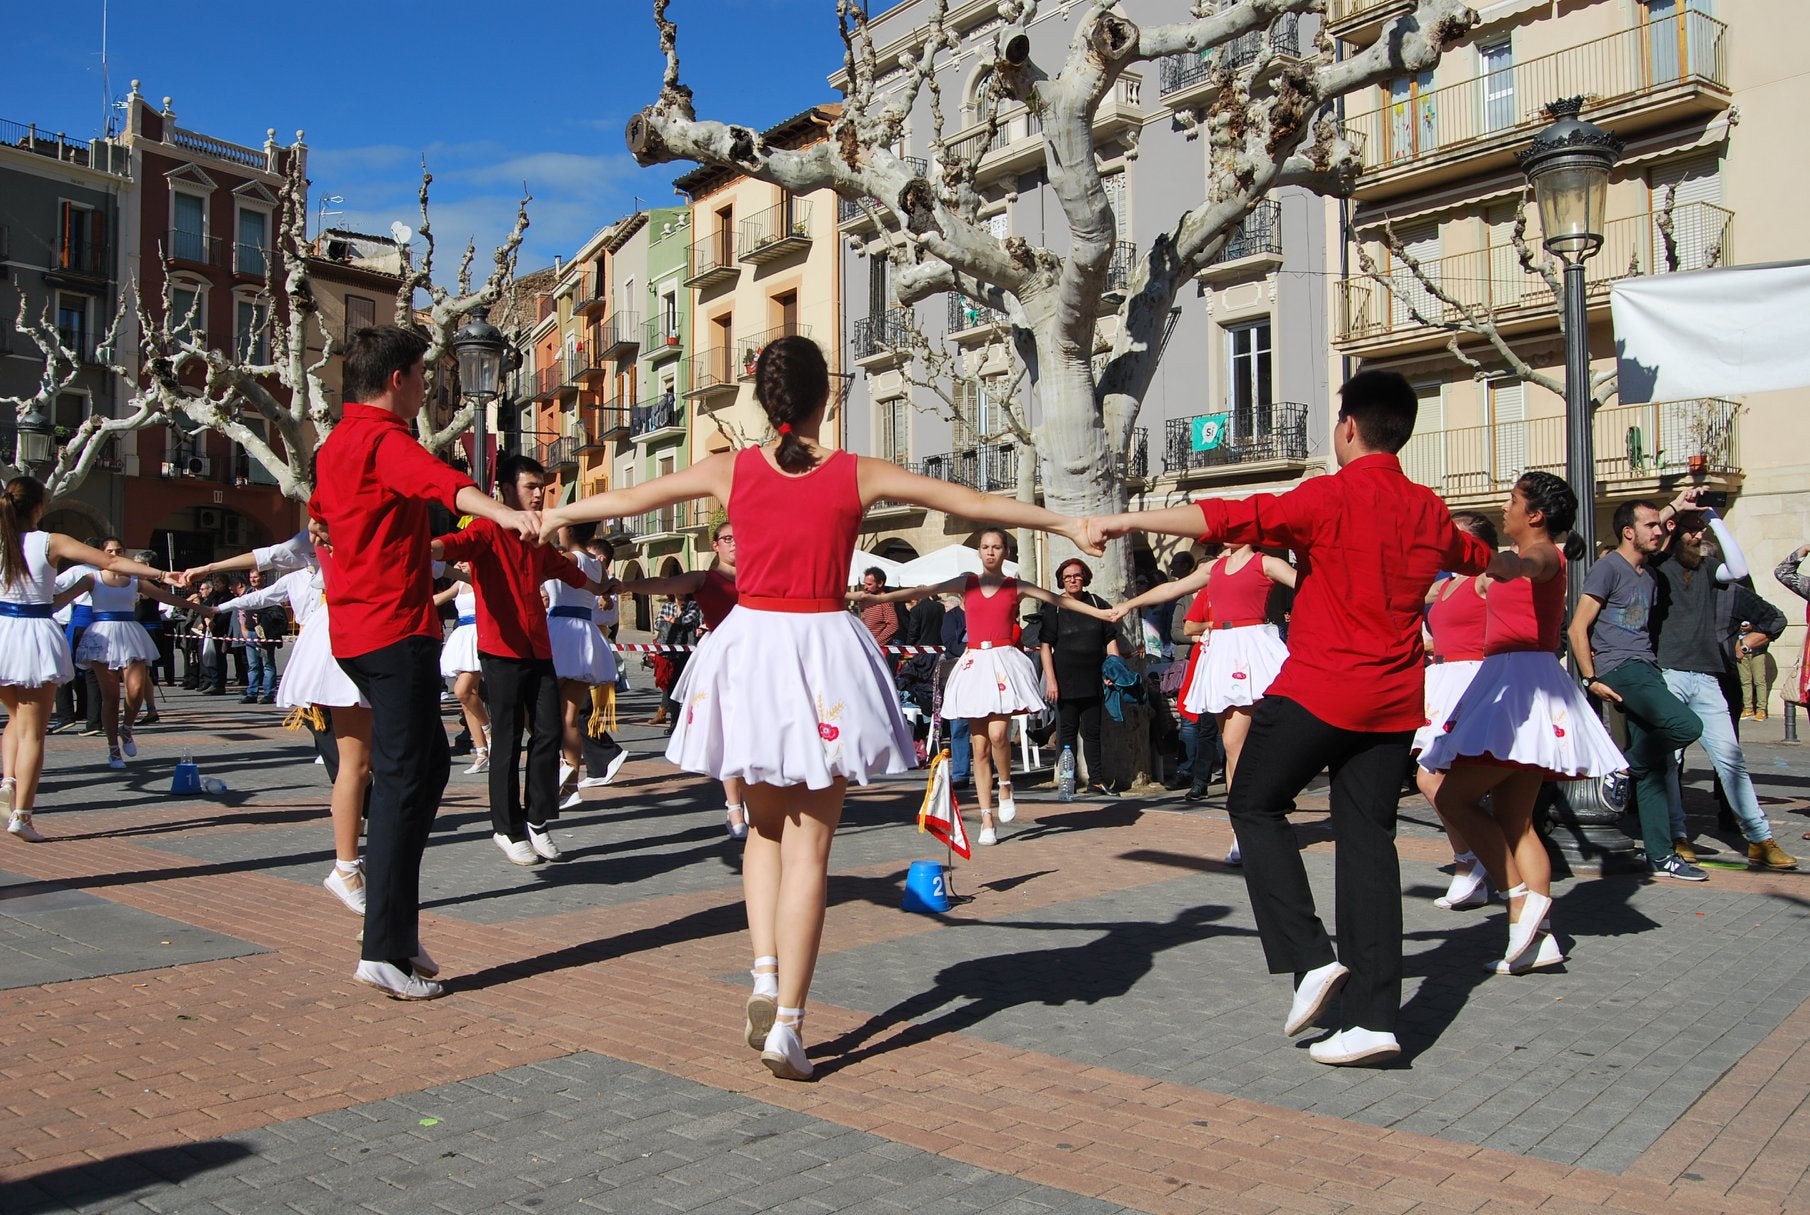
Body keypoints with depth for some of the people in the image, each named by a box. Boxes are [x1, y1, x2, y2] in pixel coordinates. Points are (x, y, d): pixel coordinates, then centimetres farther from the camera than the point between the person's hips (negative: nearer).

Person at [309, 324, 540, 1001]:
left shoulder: (336, 443, 19)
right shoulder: (384, 439, -13)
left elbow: (320, 514, 38)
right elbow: (441, 481, -36)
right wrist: (504, 512, -54)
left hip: (355, 627, 10)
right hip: (396, 628, -10)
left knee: (427, 763, 17)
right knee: (404, 781, -8)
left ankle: (396, 920, 20)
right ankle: (385, 951, -5)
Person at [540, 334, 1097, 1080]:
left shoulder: (731, 470, 0)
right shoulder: (858, 475, -3)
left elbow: (632, 497, 14)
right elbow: (973, 502, 6)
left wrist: (554, 515, 32)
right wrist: (1066, 524, 17)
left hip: (749, 647, 2)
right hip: (823, 652, -2)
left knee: (766, 825, 21)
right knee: (809, 843, 4)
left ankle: (764, 975, 6)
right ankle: (788, 1020, 4)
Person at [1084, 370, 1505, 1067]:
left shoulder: (1331, 497, -10)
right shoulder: (1429, 511, 11)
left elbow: (1232, 518, -20)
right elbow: (1476, 557, 33)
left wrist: (1126, 522, -19)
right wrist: (1491, 557, 58)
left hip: (1319, 688, -6)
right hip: (1394, 701, 6)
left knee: (1255, 804, 10)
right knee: (1367, 839, 7)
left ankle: (1310, 957, -1)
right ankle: (1373, 1016, 5)